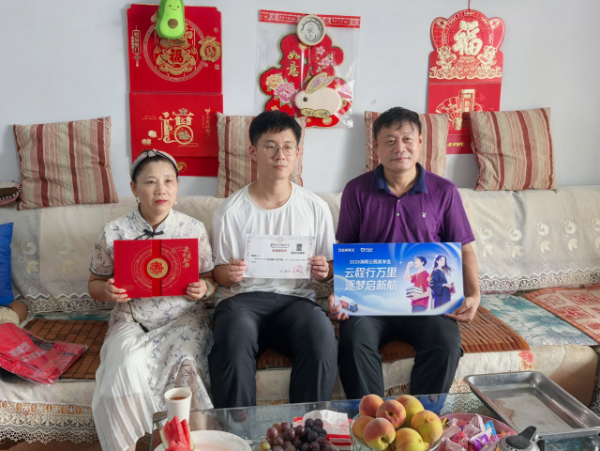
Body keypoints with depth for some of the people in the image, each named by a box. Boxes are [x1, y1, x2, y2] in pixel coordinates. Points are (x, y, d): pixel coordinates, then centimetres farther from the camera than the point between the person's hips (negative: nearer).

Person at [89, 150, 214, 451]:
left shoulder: (193, 229, 1)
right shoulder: (113, 233, 0)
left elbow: (208, 278, 9)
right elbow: (94, 284, 11)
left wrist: (204, 288, -14)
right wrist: (108, 291, -12)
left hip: (183, 317, 0)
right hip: (132, 321, 0)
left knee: (187, 362, -29)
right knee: (127, 367, -29)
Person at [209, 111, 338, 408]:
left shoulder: (315, 208, 8)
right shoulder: (230, 212, 3)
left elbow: (331, 267, 15)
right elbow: (217, 273, 9)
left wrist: (324, 270, -8)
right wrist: (229, 274, -15)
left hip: (295, 297, 1)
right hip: (241, 297, -1)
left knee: (322, 334, -32)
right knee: (236, 334, -36)